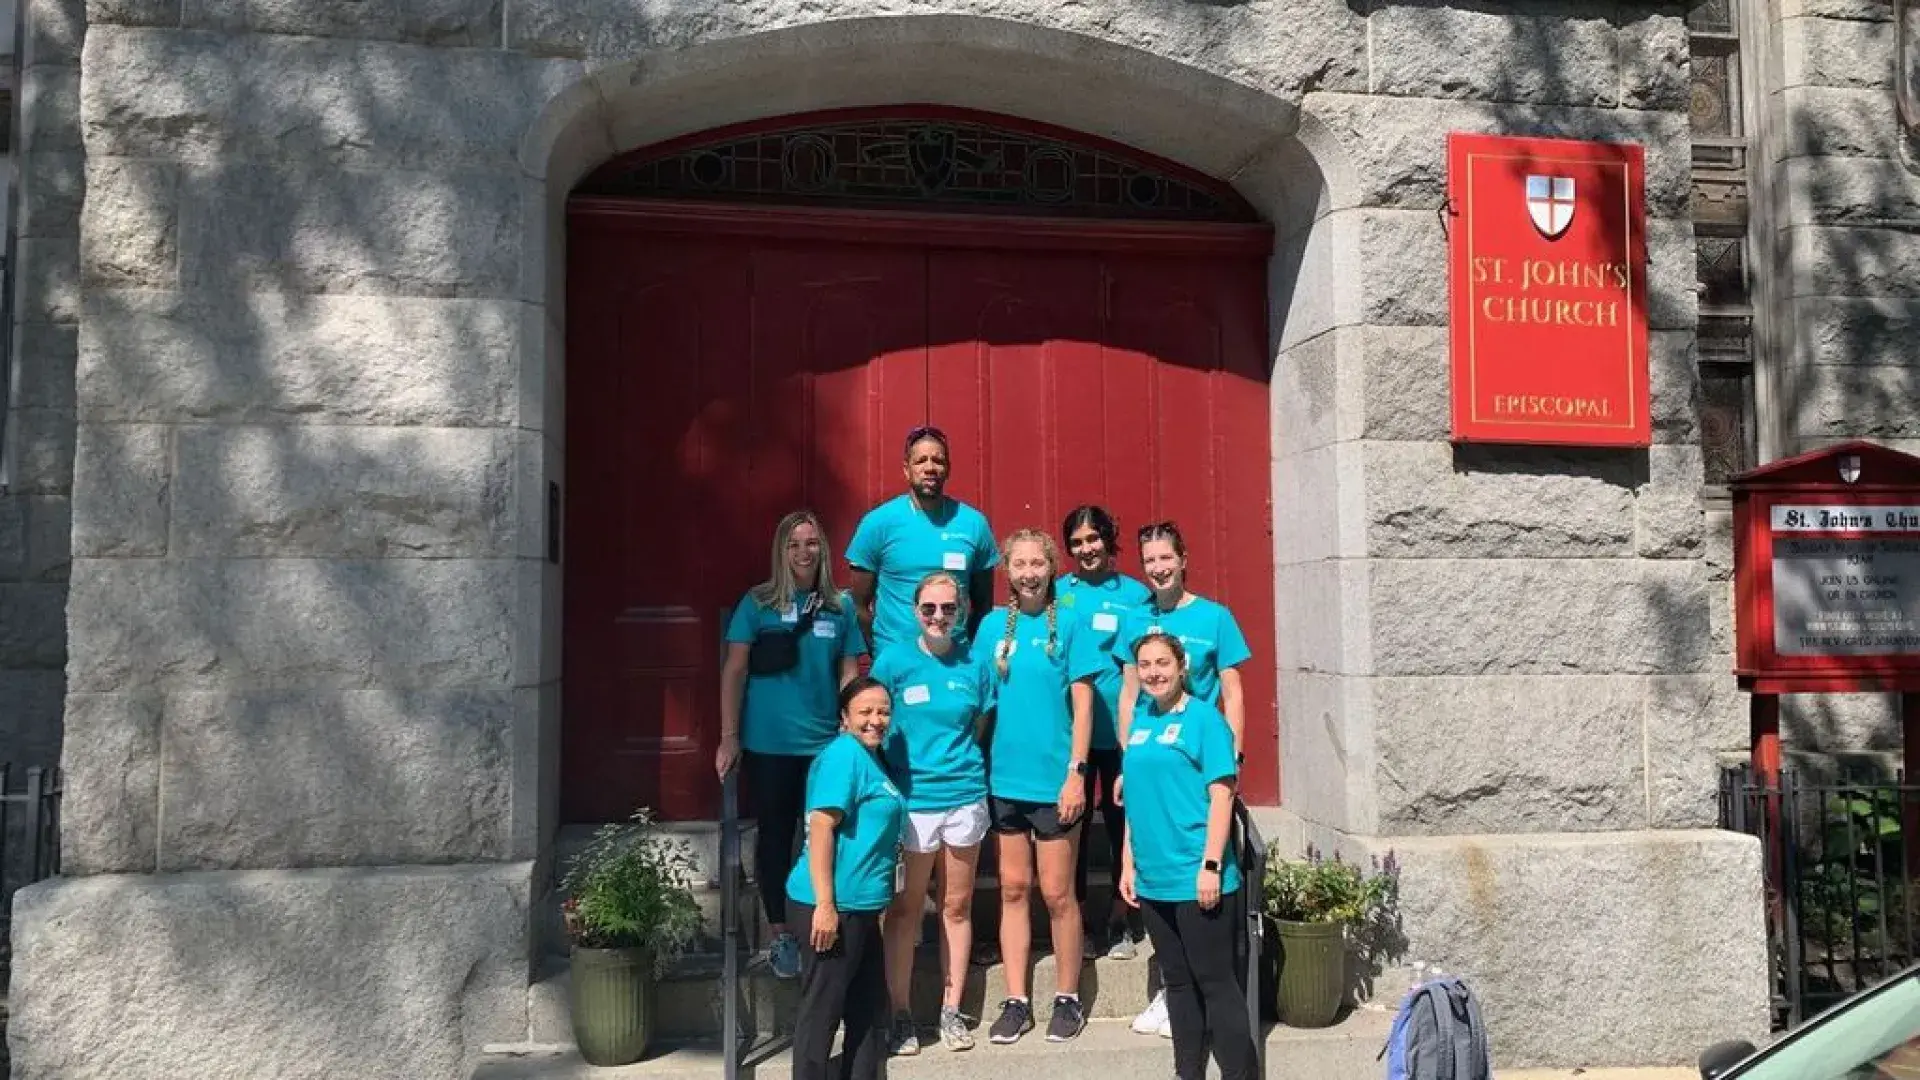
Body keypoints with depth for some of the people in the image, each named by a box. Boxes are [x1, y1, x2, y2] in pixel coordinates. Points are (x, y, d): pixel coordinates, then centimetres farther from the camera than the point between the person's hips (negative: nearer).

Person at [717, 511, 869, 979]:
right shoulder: (757, 603, -2)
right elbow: (734, 670, -2)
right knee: (776, 836, 6)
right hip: (769, 744, -2)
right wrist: (729, 737, -6)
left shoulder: (841, 606, 5)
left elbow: (849, 675, 8)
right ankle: (781, 936, 18)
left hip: (827, 745, 2)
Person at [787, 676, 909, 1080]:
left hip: (861, 905, 10)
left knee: (869, 1009, 16)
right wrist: (825, 905, -25)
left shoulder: (870, 757, 15)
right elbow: (821, 826, -22)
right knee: (822, 1009, -2)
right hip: (833, 905, -10)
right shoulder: (844, 752, -14)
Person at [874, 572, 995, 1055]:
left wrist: (962, 761, 3)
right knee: (905, 908, 5)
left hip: (964, 797, 2)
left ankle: (951, 1010, 22)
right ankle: (900, 1014, 15)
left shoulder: (973, 664, 3)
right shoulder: (895, 660, -3)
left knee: (957, 906, 11)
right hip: (910, 799, -2)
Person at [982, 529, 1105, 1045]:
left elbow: (1082, 703, -5)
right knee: (1013, 890, 9)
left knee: (1057, 893, 3)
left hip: (1053, 779, -3)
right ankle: (1016, 1001, 18)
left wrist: (1076, 772, -11)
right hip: (1004, 777, 3)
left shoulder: (1069, 624, -3)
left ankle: (1068, 999, 19)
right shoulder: (993, 625, 6)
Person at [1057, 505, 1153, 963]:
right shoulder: (1056, 594, 6)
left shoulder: (1136, 595, 2)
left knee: (1121, 820, 8)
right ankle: (1077, 919, 19)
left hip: (1121, 728, -1)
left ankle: (1121, 920, 23)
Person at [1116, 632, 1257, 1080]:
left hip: (1196, 879, -7)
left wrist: (1211, 865, -17)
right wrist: (1128, 863, 14)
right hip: (1153, 879, 7)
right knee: (1177, 981, 15)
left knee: (1217, 982, 1)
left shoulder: (1204, 717, -8)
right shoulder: (1141, 721, 11)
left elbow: (1221, 795, -12)